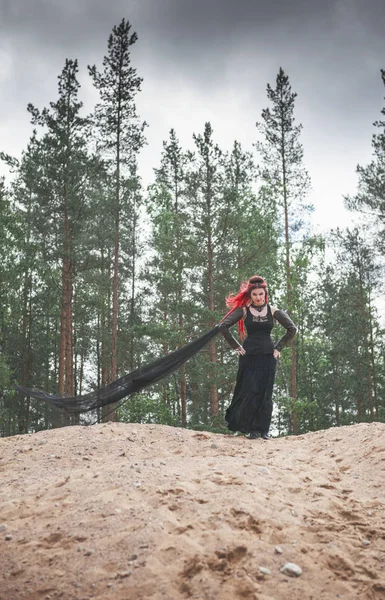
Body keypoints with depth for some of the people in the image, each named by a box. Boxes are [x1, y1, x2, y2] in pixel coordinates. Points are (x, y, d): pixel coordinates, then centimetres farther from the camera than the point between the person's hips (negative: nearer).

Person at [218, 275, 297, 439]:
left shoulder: (273, 311, 3)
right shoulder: (244, 310, -2)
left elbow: (292, 329, 9)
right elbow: (223, 326, -6)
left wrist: (278, 347, 5)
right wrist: (236, 347, -4)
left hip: (268, 355, 2)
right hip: (249, 355, -1)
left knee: (265, 393, 1)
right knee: (249, 391, -3)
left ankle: (263, 429, 10)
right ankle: (251, 429, 9)